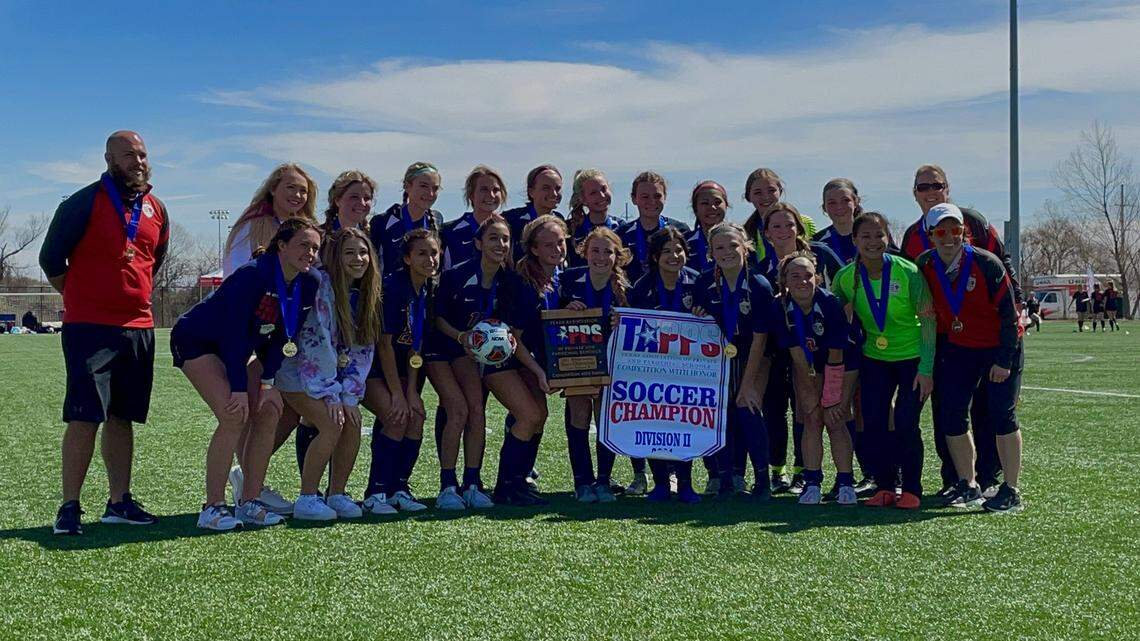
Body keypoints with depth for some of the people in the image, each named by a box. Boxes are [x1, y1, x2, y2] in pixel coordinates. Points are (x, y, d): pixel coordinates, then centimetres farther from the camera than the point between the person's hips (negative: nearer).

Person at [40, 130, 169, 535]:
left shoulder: (157, 210, 11)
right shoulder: (85, 203, -6)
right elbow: (51, 259, 0)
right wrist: (82, 299, 6)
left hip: (138, 328, 6)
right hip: (89, 327, -6)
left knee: (122, 418, 10)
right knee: (84, 418, -8)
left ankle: (119, 502, 17)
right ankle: (69, 508, -2)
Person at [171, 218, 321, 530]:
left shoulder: (309, 284, -8)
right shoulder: (253, 275, -29)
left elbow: (285, 336, -1)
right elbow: (235, 331, -29)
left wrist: (268, 381, -8)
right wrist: (239, 388, -28)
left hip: (236, 350, 8)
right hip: (195, 342, -8)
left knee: (269, 413, -5)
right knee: (234, 415, -22)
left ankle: (249, 503, 4)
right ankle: (212, 508, -14)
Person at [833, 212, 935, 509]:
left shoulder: (908, 272, -19)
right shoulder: (846, 277, -9)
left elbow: (928, 321, -14)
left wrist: (926, 369, -17)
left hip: (913, 357, -3)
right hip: (874, 358, 3)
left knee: (905, 425, -8)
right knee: (872, 423, -3)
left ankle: (911, 490, 8)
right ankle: (885, 487, 13)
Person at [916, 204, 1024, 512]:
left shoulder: (986, 264, -20)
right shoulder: (925, 266, -8)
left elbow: (1008, 314, -15)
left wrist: (1004, 360, -16)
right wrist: (933, 356, 5)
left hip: (1000, 347, -4)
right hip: (958, 347, 4)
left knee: (1002, 417, -5)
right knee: (951, 417, 0)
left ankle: (1011, 492, 4)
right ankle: (968, 486, 14)